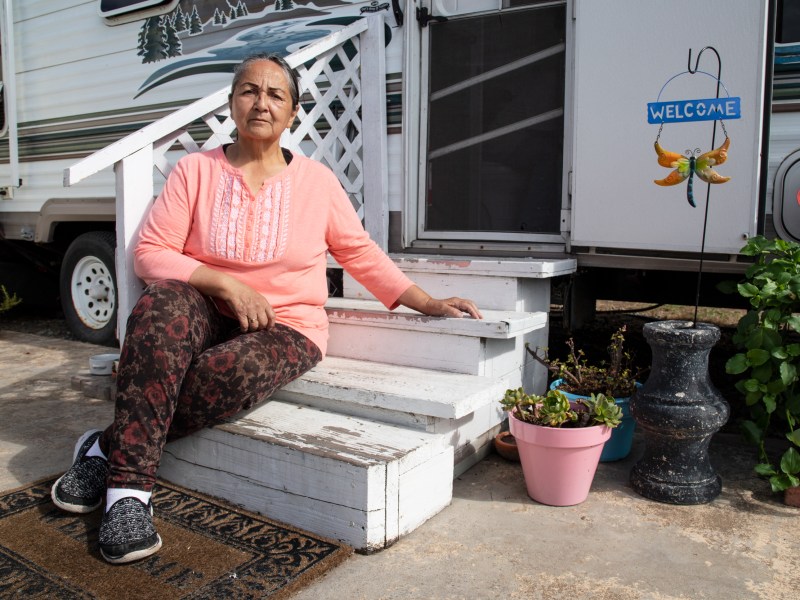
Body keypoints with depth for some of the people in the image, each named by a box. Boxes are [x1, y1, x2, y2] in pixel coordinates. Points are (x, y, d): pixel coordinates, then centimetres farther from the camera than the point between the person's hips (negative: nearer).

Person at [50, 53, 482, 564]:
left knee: (232, 371, -34)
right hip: (208, 315, 1)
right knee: (163, 302, -33)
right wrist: (225, 283, -16)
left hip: (287, 326, 0)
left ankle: (110, 448, -12)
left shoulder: (317, 180, 5)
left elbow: (361, 253, 9)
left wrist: (428, 303, 1)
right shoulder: (196, 170, 3)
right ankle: (129, 489, -30)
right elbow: (151, 253, -2)